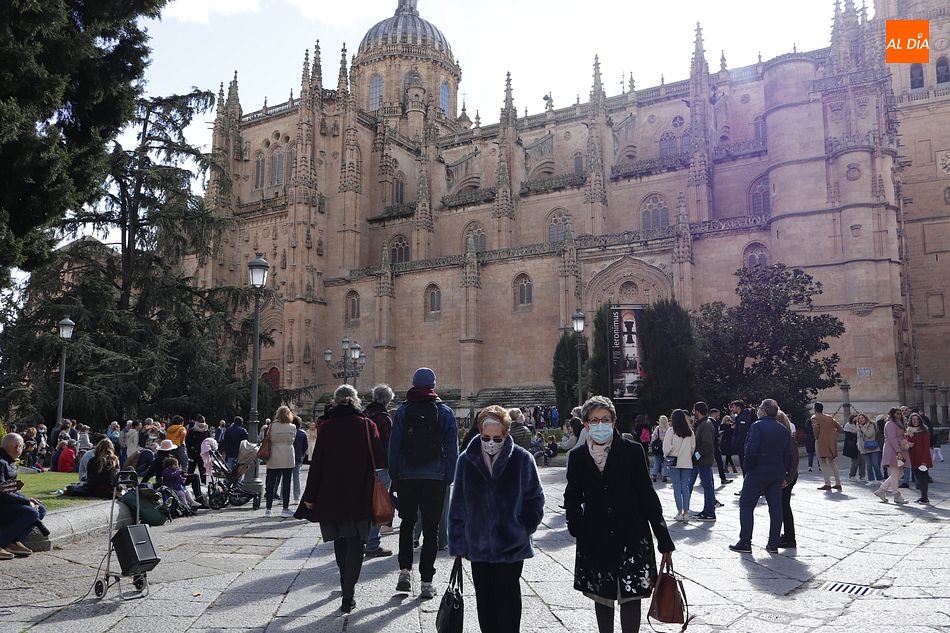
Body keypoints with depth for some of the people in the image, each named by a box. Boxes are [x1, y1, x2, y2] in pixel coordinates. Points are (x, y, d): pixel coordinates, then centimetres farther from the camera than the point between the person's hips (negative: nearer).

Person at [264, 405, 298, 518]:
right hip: (288, 459, -1)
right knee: (286, 484, 5)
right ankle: (285, 509, 6)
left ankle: (268, 509, 12)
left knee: (271, 483, 8)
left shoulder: (272, 426, -4)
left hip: (273, 459, 1)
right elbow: (293, 440, 5)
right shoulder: (293, 427, -4)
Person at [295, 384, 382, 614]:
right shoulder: (367, 425, -3)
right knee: (355, 543, 1)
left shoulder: (327, 427, -2)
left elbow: (317, 462, -3)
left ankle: (346, 585, 34)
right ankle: (348, 596, -8)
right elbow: (378, 458, -3)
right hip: (360, 494, -1)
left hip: (332, 494, 2)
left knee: (340, 540, 19)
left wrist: (310, 496, 2)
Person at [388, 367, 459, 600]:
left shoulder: (402, 412, 0)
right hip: (435, 478, -1)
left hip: (407, 477, 1)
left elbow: (394, 447, 0)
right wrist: (450, 478, 5)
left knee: (407, 524, 18)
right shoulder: (445, 412, 0)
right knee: (431, 528, 5)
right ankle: (426, 582, 5)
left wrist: (394, 476, 6)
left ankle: (405, 571, 8)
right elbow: (452, 448, -1)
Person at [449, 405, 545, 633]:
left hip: (512, 547, -2)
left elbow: (535, 499, 3)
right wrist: (458, 544, 1)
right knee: (485, 605, 13)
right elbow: (457, 506, 2)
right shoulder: (467, 459, -4)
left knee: (507, 605, 3)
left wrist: (524, 529, -1)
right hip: (478, 546, 2)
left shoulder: (522, 459, -9)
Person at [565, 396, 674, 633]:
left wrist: (664, 541, -2)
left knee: (631, 595, -2)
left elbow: (647, 495, -4)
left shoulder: (632, 451, -6)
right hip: (595, 540, 2)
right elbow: (572, 498, 11)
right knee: (601, 596, 14)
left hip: (632, 537, -2)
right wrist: (577, 528, -2)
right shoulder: (577, 457, 0)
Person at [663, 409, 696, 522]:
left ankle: (680, 512, 3)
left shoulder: (671, 431, -11)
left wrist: (667, 456, 7)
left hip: (674, 462, -3)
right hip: (687, 462, 3)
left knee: (677, 486, 3)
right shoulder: (690, 432, 2)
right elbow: (693, 447, 6)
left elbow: (666, 447, -12)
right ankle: (686, 512, 7)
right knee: (685, 486, 9)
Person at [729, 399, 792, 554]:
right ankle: (773, 544, 12)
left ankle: (745, 542, 1)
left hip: (758, 472, -6)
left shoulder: (757, 426, -13)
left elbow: (751, 451, -20)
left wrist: (746, 468, -8)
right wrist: (785, 475, 16)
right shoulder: (784, 430, 8)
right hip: (777, 474, 6)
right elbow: (788, 455, 10)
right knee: (775, 508, 10)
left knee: (746, 505, 2)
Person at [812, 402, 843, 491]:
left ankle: (827, 484, -5)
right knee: (832, 462, 15)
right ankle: (838, 483, 14)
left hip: (822, 442, -6)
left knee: (823, 463, 0)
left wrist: (816, 437, -7)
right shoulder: (830, 418, 16)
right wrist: (834, 435, 16)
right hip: (832, 442, 6)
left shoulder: (814, 418, -2)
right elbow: (839, 427, 12)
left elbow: (816, 427, -20)